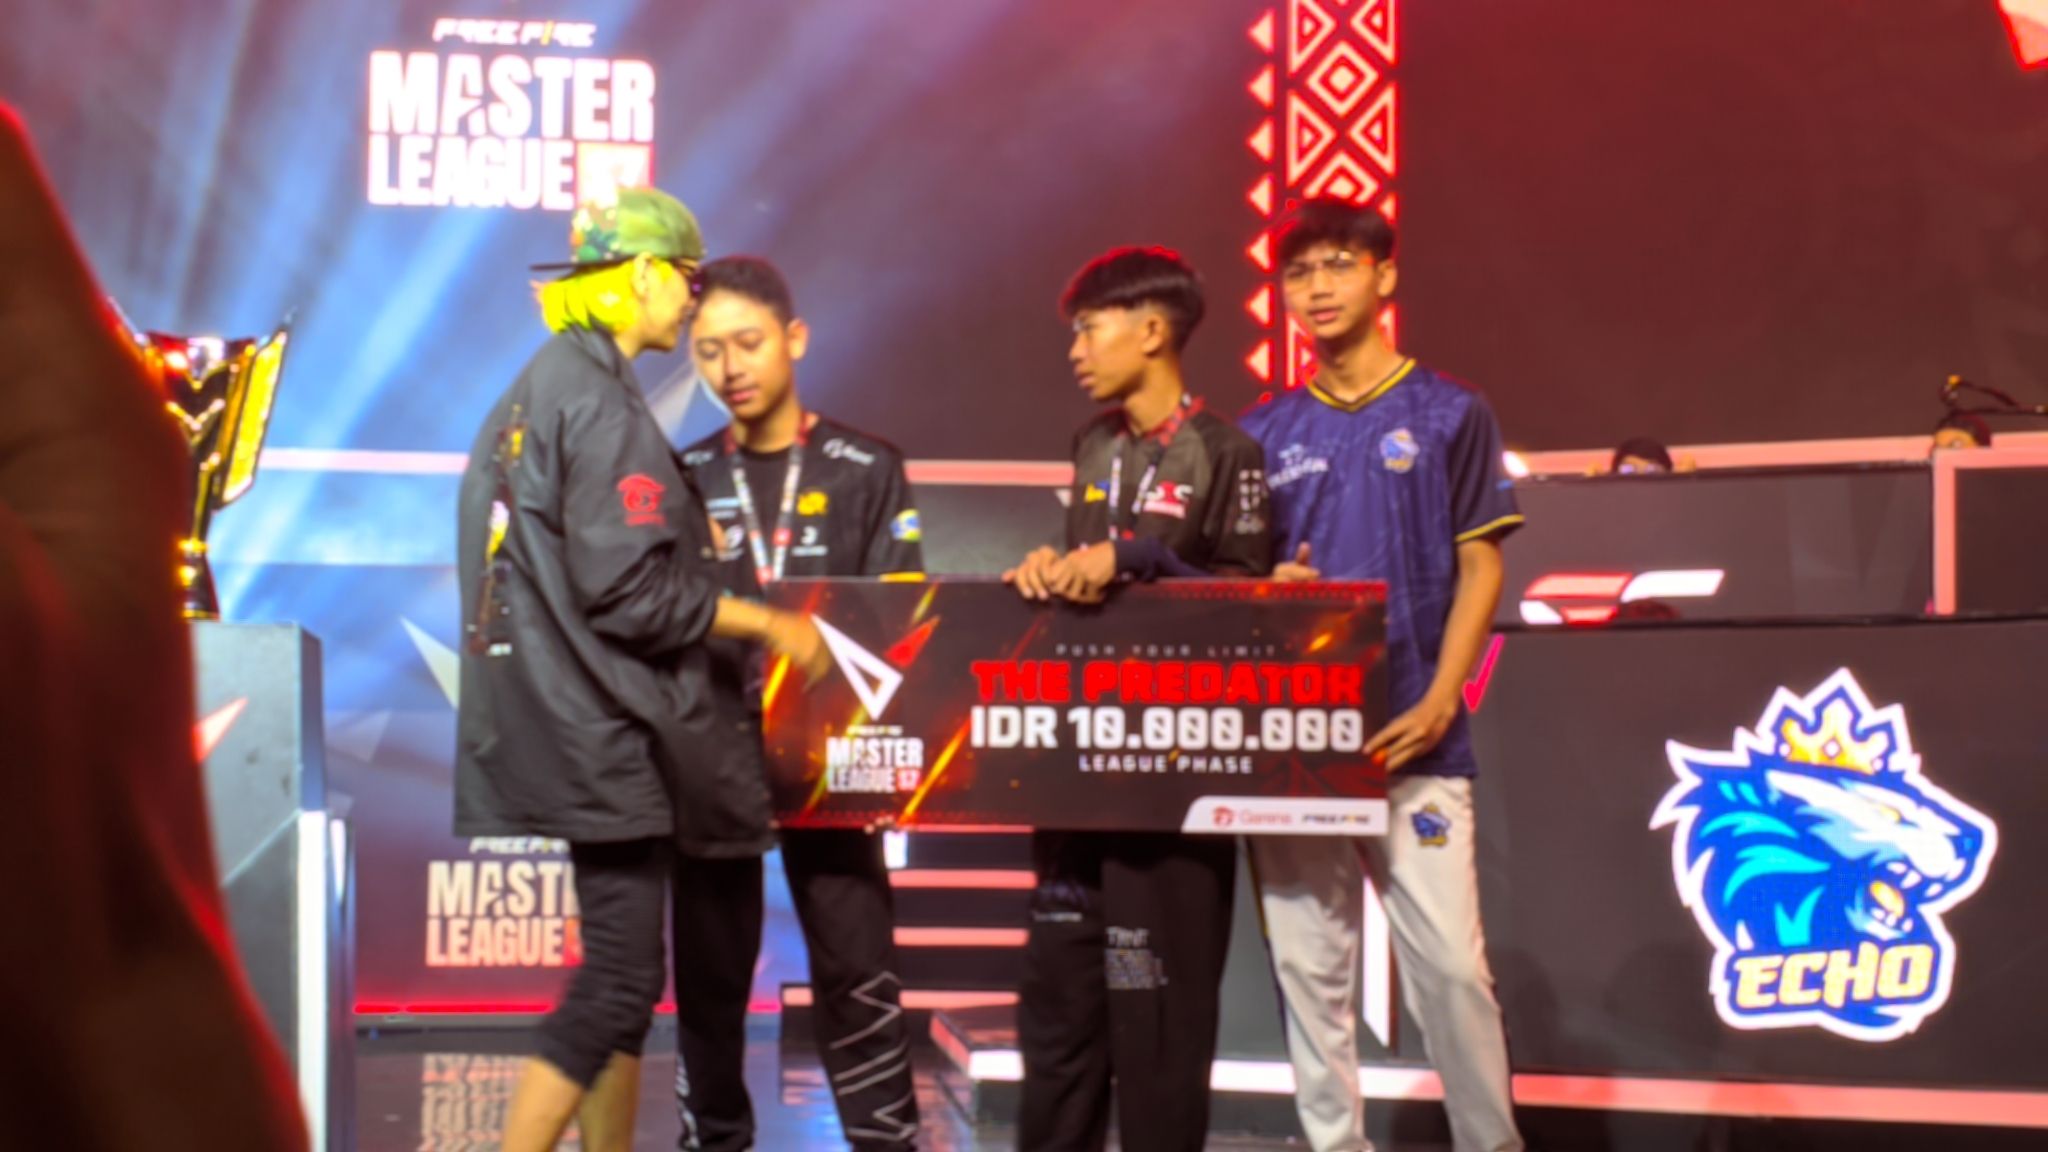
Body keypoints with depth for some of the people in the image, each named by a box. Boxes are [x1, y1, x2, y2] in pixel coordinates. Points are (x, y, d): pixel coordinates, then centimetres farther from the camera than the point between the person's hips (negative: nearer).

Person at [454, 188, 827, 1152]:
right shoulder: (600, 401, -15)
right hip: (606, 735, -10)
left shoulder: (538, 389, 15)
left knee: (624, 970, 14)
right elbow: (628, 593, -21)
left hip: (588, 734, 10)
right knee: (622, 979, -8)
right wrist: (764, 622, -10)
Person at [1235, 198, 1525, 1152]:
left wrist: (1439, 702, -10)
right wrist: (1264, 589, -8)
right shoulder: (1265, 434, 12)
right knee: (1309, 971, 4)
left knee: (1450, 965, -7)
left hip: (1412, 741, -3)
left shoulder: (1449, 415, 4)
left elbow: (1479, 569, 1)